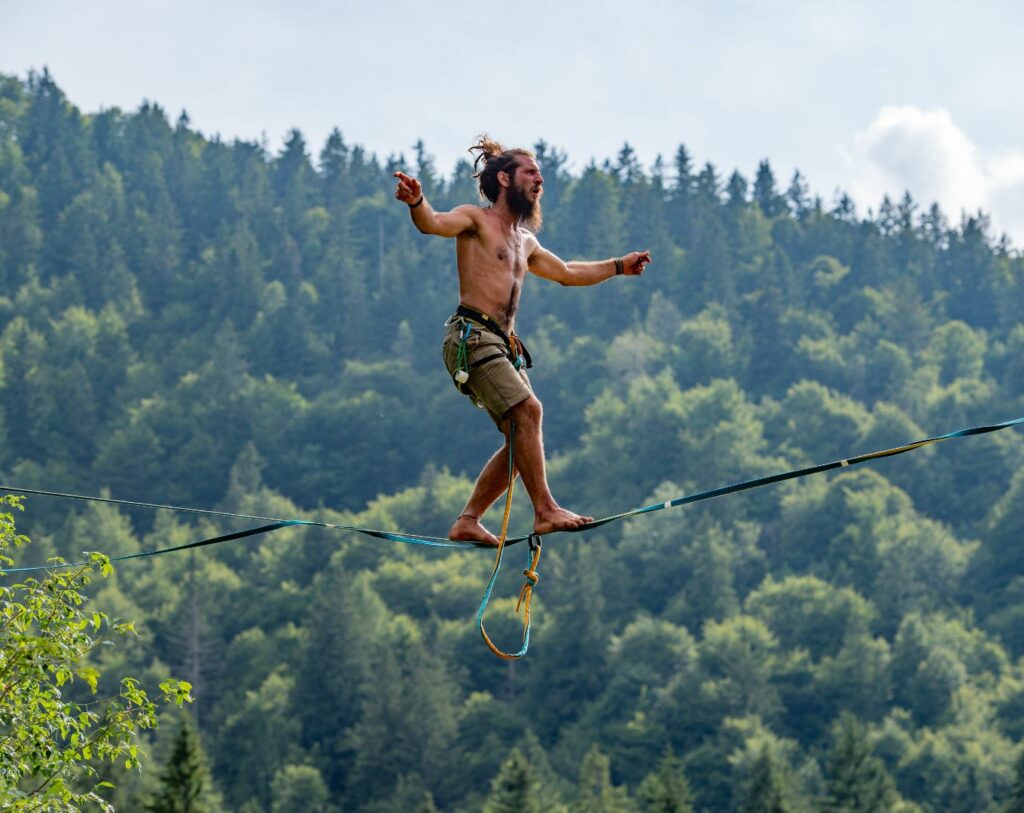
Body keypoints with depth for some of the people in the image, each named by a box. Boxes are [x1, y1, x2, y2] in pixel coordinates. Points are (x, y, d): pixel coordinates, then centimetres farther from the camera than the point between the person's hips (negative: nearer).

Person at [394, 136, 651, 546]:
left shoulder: (525, 242, 25)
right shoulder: (476, 220, 0)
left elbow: (567, 273, 41)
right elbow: (434, 223, -21)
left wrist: (619, 266, 43)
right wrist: (417, 203, -43)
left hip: (504, 344, 9)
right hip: (472, 336, -9)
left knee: (522, 435, 3)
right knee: (527, 410, -22)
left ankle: (468, 521, 8)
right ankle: (545, 511, -23)